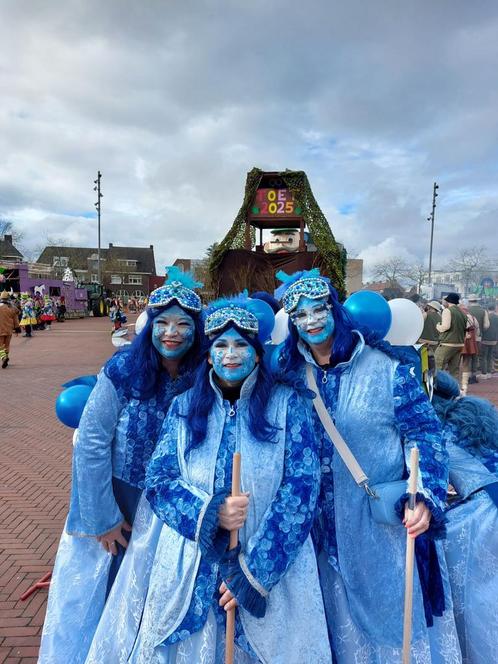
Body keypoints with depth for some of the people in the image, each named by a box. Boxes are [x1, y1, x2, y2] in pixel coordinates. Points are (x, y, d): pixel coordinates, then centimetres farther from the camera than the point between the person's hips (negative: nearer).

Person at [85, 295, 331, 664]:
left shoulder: (286, 404, -5)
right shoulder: (186, 406, 2)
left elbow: (302, 486, -11)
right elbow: (158, 480, -1)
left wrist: (253, 571, -15)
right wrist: (209, 512, -20)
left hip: (269, 569, -1)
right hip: (190, 567, 2)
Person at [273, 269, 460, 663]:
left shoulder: (387, 366, -11)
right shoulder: (291, 373, -3)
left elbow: (424, 433, -9)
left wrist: (426, 498, -20)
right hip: (327, 525, 3)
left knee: (396, 613, 14)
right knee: (342, 620, 21)